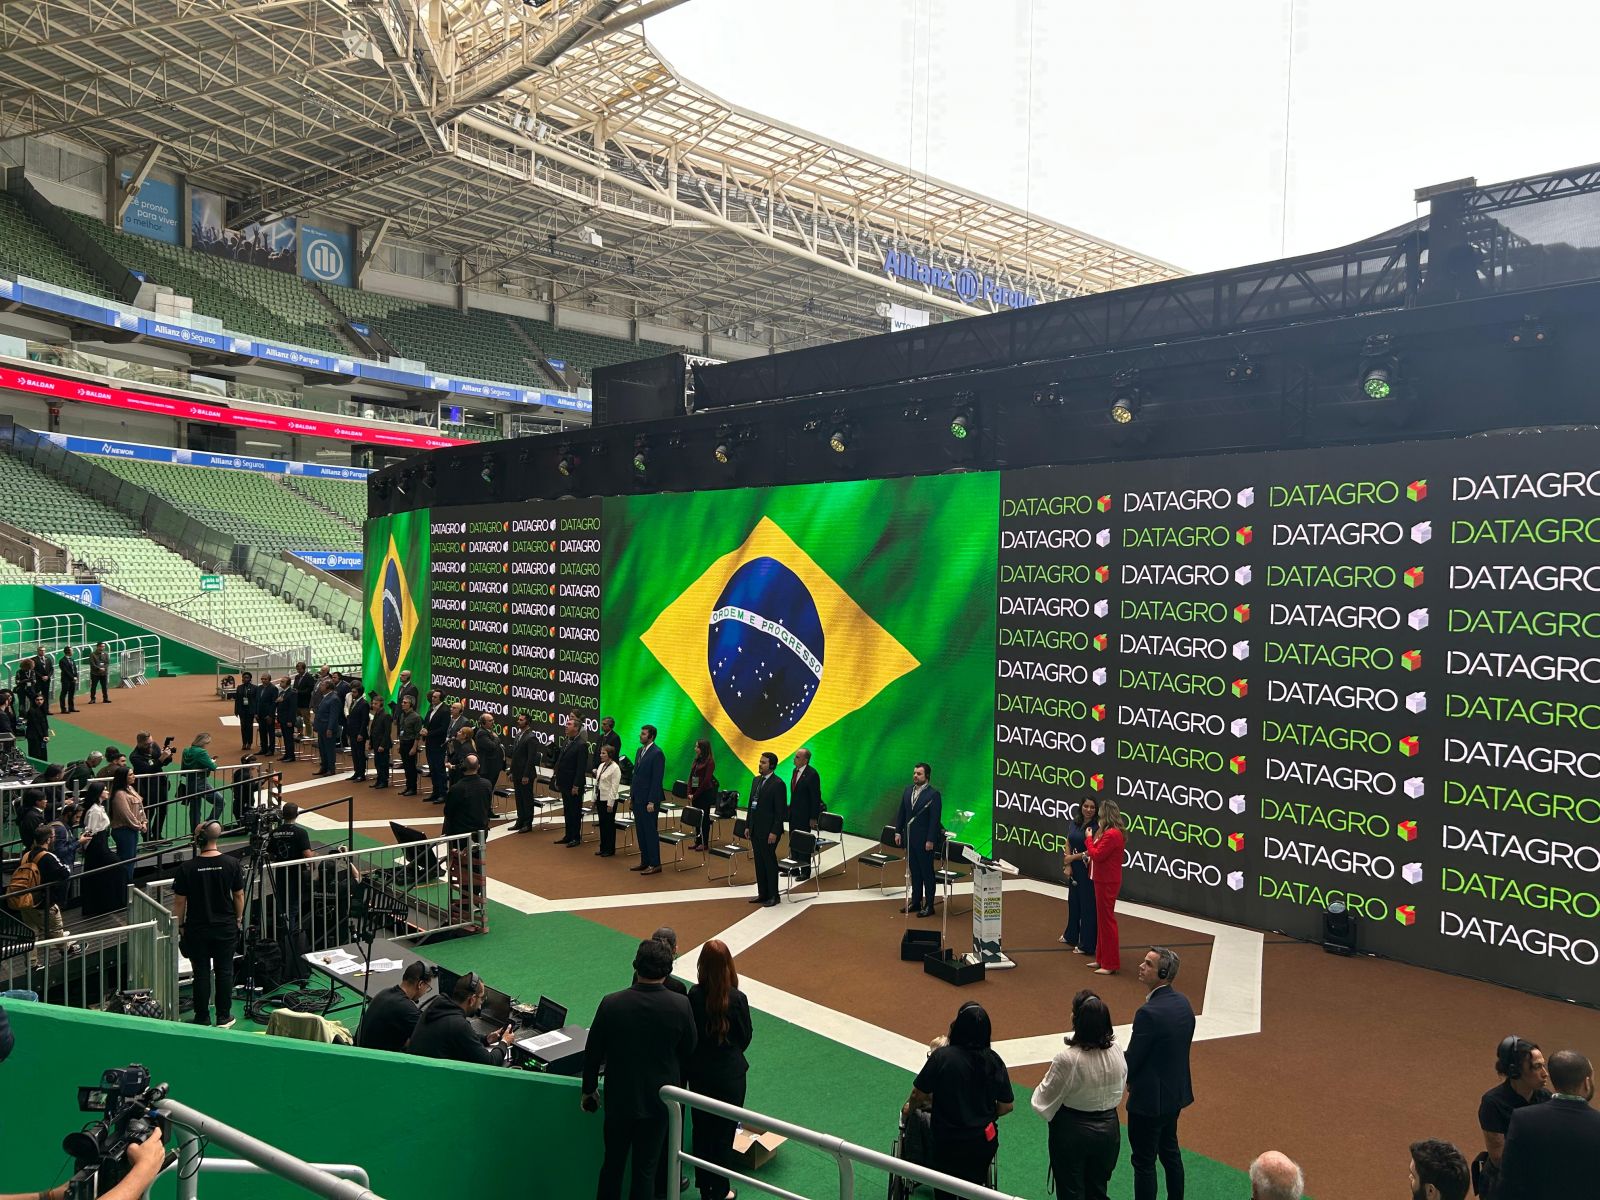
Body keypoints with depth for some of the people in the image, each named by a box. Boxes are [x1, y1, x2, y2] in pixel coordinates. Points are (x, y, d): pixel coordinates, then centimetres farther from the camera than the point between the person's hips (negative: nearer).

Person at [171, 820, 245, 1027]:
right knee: (224, 971, 10)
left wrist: (179, 926, 7)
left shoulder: (186, 868, -12)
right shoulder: (232, 864, -8)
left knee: (201, 973, 8)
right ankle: (224, 1018, 17)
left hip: (197, 929, -1)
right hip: (226, 928, 1)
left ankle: (202, 1019, 16)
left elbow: (179, 902, -6)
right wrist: (238, 919, 13)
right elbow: (239, 895, -1)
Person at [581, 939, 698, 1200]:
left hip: (619, 1098, 0)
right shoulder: (681, 1006, -18)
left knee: (613, 1164, 19)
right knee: (646, 1169, 13)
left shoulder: (611, 1004, -19)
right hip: (659, 1100, 0)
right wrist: (679, 1081, 18)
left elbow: (593, 1052, -7)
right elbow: (690, 1051, -2)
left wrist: (589, 1089, 9)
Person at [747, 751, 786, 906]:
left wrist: (774, 832, -18)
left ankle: (773, 896, 12)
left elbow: (780, 810, -15)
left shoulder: (777, 784, -14)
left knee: (770, 862, 2)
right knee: (759, 862, 13)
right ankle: (762, 894, 23)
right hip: (755, 829, 8)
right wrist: (748, 825, 12)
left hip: (768, 831, -8)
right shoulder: (757, 780, 10)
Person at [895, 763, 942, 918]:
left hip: (924, 840, -6)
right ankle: (915, 901, 24)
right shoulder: (908, 791, 8)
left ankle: (929, 905, 10)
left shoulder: (933, 794, -12)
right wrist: (898, 832, 7)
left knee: (927, 872, 3)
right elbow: (901, 813, 13)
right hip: (909, 838, 6)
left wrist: (930, 840, -18)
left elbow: (935, 819, -15)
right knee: (914, 871, 14)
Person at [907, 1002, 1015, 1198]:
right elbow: (1006, 1106, -3)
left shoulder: (942, 1057, -23)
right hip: (985, 1141, 3)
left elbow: (919, 1095, -14)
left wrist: (910, 1107, 9)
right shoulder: (994, 1061, -12)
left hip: (949, 1142, -3)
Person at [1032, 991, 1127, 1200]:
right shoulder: (1117, 1053, -11)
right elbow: (1119, 1090, 5)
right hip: (1108, 1130, 5)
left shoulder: (1067, 1059, -29)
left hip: (1072, 1132, -5)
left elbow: (1045, 1100, -17)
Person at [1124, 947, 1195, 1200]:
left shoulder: (1149, 1012, -29)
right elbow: (1180, 1046, 8)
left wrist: (1130, 1081, 2)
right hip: (1176, 1093, 9)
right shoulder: (1183, 1002, -2)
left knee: (1144, 1162, 6)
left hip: (1150, 1099, -9)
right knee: (1170, 1151, 24)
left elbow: (1132, 1059, -21)